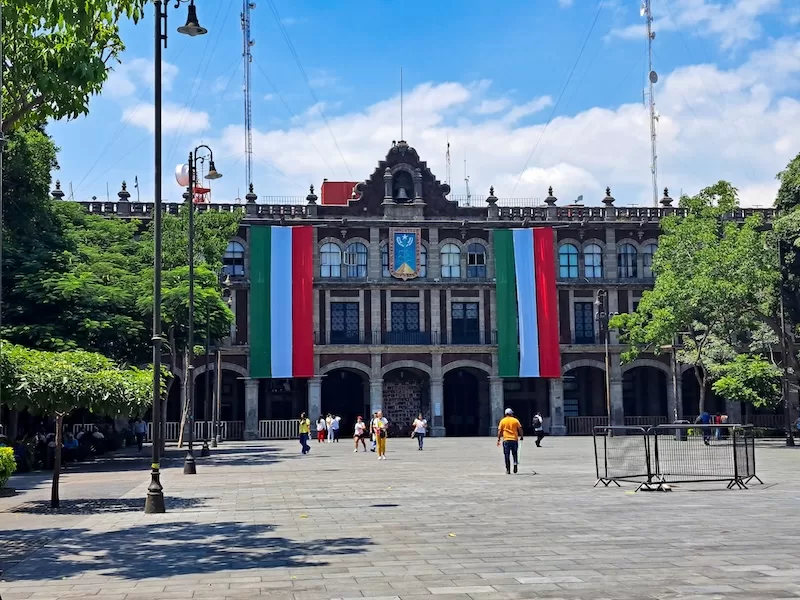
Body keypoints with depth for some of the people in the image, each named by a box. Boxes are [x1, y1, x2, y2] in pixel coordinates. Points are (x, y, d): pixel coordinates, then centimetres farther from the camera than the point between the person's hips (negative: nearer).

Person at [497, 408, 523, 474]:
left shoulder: (502, 421, 3)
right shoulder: (515, 420, 3)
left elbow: (499, 431, 0)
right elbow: (520, 429, 3)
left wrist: (498, 439, 3)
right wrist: (521, 436, 16)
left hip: (506, 440, -1)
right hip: (514, 439, 1)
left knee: (506, 455, 5)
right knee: (515, 454, 17)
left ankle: (508, 470, 3)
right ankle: (515, 463, -7)